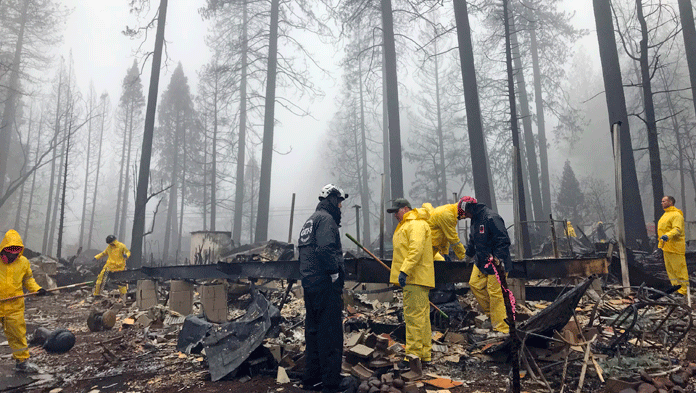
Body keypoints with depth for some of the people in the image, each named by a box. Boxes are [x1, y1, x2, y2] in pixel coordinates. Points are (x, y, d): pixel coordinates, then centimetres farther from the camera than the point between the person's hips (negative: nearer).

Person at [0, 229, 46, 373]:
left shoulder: (24, 262, 1)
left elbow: (28, 279, 15)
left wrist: (37, 289, -1)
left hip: (15, 306, 2)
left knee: (18, 333, 5)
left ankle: (22, 361, 15)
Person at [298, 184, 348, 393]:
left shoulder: (310, 221, 21)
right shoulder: (326, 219, -9)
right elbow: (326, 249, -23)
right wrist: (335, 274, -17)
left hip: (310, 283, 10)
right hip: (325, 284, -10)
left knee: (313, 330, 15)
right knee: (330, 331, -5)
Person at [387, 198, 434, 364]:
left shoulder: (416, 224, -12)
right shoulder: (406, 225, 23)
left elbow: (416, 249, -24)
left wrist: (405, 270, -29)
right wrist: (404, 271, 23)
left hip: (415, 278, -11)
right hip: (414, 277, 11)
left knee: (414, 315, -8)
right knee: (421, 315, 13)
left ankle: (413, 355, -3)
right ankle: (425, 354, 21)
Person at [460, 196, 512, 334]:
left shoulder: (491, 218, -20)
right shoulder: (475, 219, 11)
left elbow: (503, 240, -23)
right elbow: (473, 241, 27)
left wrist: (500, 260, -27)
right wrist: (469, 254, 38)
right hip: (481, 261, 10)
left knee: (495, 292, -5)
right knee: (474, 284, 10)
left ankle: (501, 327, 6)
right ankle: (491, 312, 26)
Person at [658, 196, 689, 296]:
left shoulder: (676, 215, -14)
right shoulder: (666, 214, 17)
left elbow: (677, 229, -26)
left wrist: (667, 235, -40)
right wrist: (661, 239, 27)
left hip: (675, 247, -10)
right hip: (666, 246, 10)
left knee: (679, 267, -3)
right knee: (669, 268, 14)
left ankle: (684, 289, 4)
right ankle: (676, 286, 22)